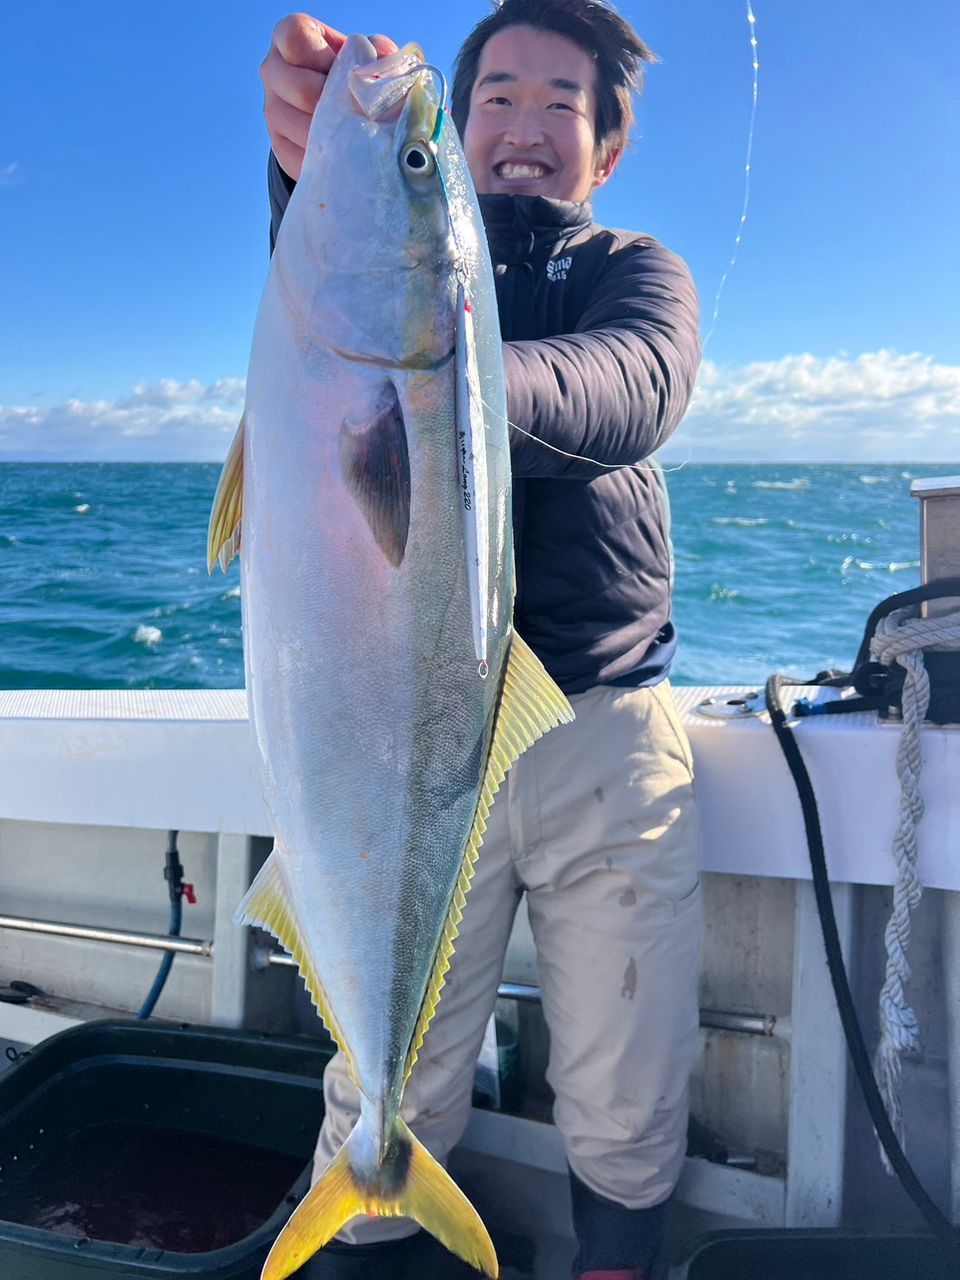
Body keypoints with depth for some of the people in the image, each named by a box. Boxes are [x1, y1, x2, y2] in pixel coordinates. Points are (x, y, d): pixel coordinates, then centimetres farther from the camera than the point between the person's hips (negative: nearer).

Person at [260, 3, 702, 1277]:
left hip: (609, 733, 1)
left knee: (629, 1109, 9)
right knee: (390, 1097, 4)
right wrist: (319, 168, -40)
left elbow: (636, 385, -16)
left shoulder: (640, 275, 10)